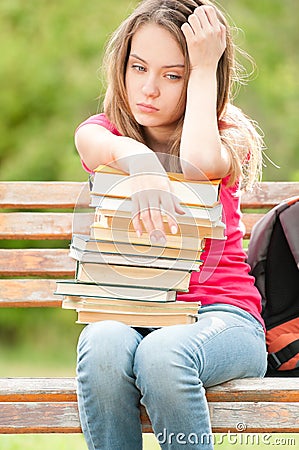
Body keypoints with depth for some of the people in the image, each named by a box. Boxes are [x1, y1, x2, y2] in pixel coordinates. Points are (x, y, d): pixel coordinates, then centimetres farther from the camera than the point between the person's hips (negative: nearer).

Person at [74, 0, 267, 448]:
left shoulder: (229, 139, 5)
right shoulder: (104, 129, 10)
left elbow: (200, 163, -22)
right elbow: (96, 144, -18)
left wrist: (205, 67, -10)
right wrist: (138, 159, -41)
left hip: (220, 315, -2)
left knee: (161, 353, -36)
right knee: (102, 344, -35)